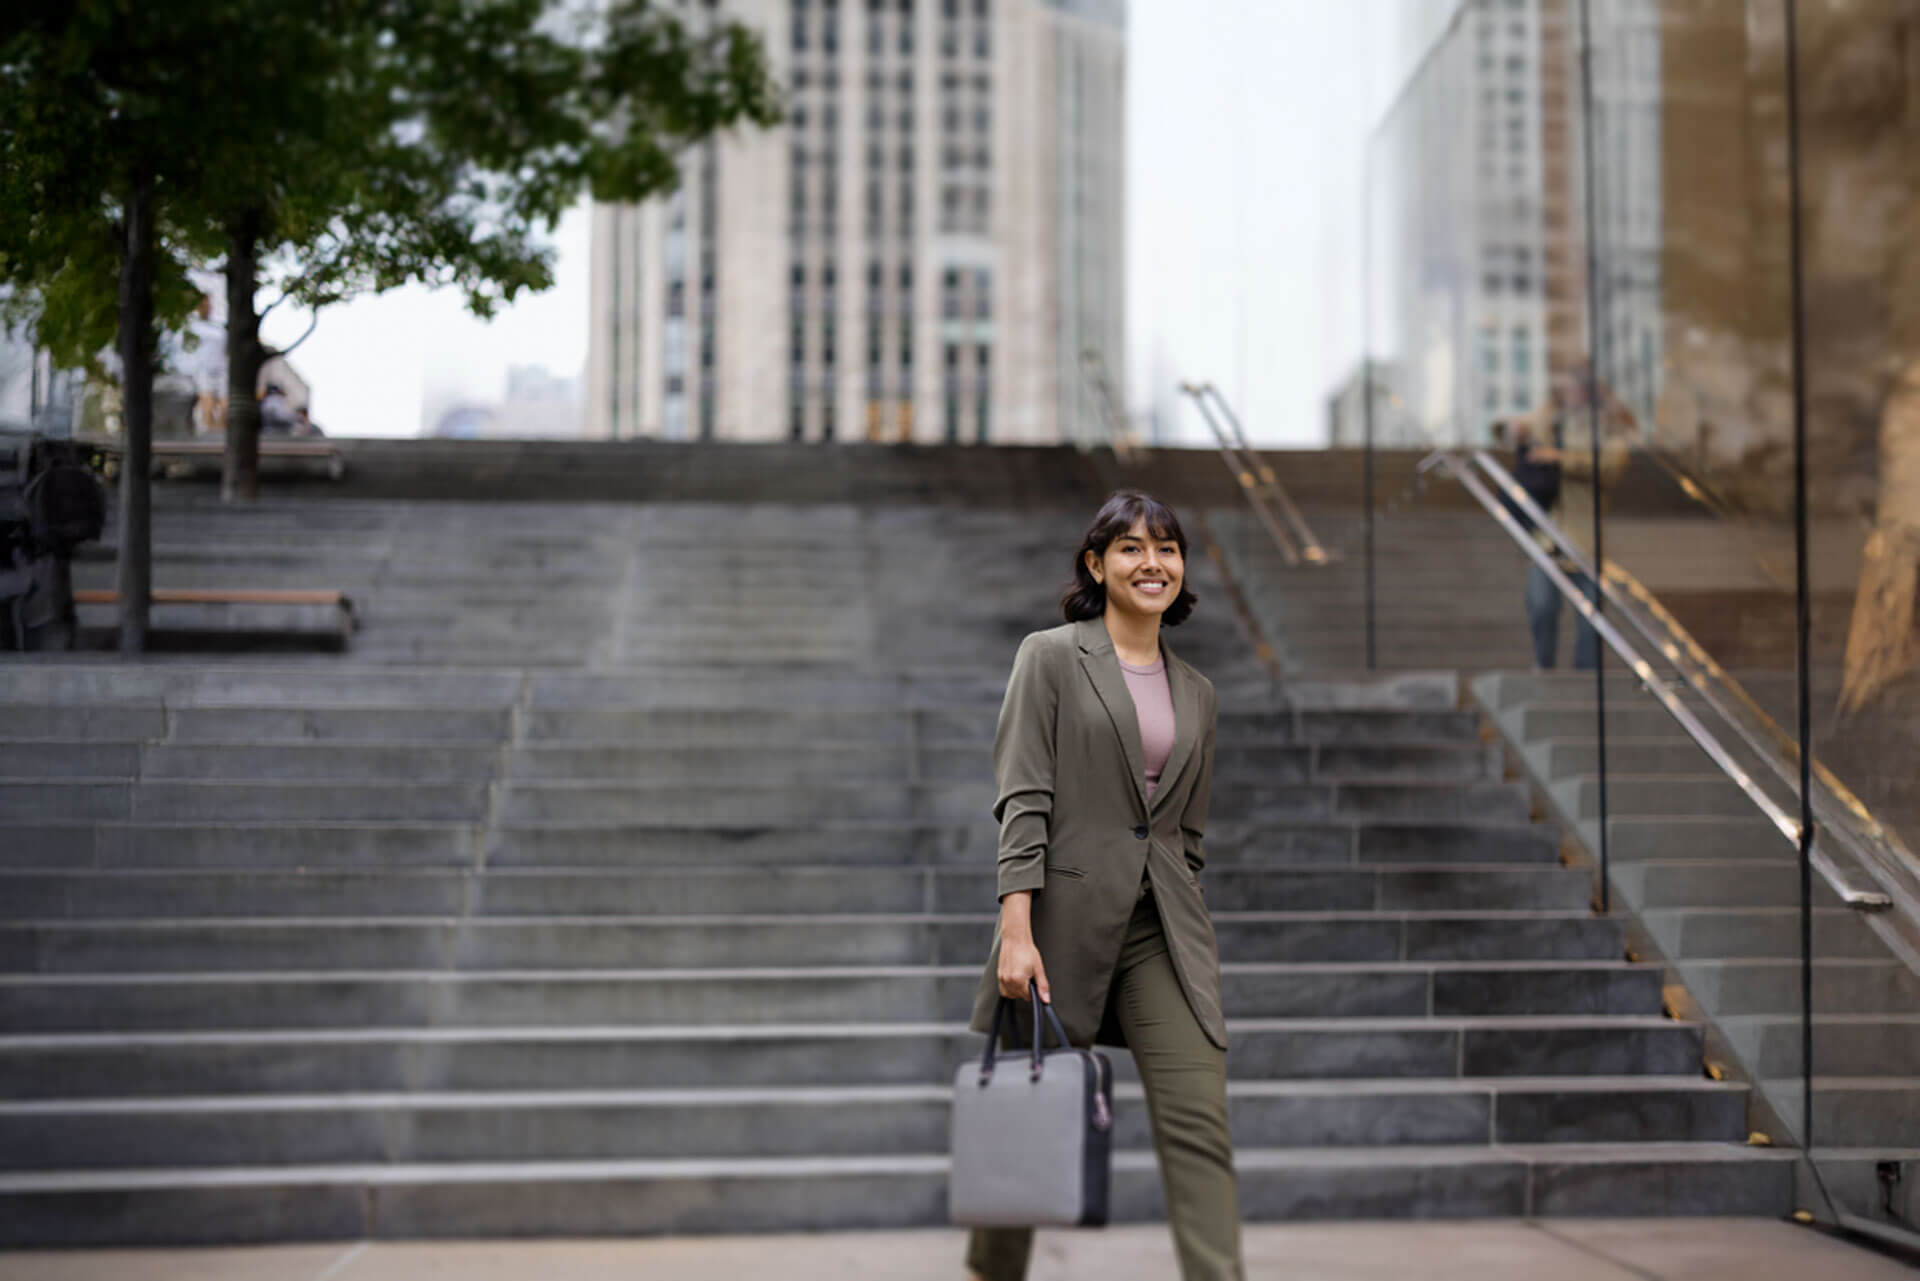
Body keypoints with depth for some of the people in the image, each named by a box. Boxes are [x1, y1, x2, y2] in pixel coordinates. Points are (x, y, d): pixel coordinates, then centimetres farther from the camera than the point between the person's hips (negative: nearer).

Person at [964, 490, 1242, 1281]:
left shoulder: (1196, 694, 15)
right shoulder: (1050, 657, 1)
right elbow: (1023, 800, -8)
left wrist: (1185, 931, 15)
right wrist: (1016, 931, -16)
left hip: (1164, 931, 4)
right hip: (1064, 918, -4)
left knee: (1199, 1123, -8)